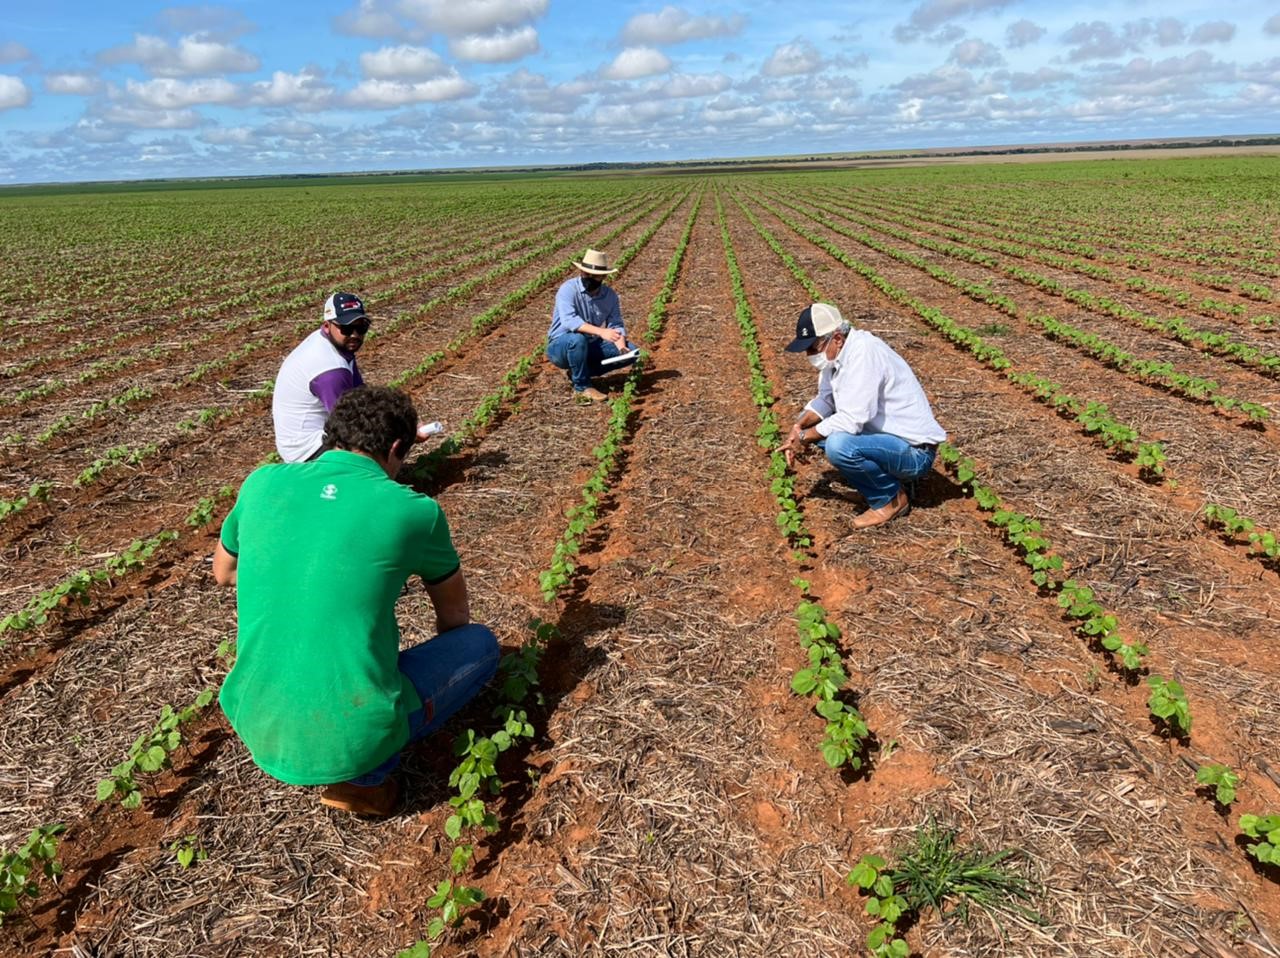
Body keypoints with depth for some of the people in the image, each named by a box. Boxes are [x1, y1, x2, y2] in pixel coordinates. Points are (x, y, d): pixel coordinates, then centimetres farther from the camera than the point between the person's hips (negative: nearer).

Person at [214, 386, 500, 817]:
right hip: (352, 738, -5)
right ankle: (365, 775, 3)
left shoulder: (262, 483, 0)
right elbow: (455, 613, 11)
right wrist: (444, 661, 31)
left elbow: (223, 572, 21)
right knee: (480, 643, 14)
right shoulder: (413, 510, -8)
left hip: (256, 727, 5)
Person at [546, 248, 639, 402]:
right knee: (577, 339, -39)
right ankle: (582, 386, -17)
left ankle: (578, 372, 1)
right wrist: (601, 332, -46)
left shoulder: (610, 295, -3)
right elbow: (569, 321, -35)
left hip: (590, 347, 6)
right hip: (561, 347, -5)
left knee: (630, 353, -8)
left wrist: (622, 348, -27)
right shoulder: (568, 289, -20)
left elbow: (616, 325, -5)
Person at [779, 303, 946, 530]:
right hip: (885, 435, 10)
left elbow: (851, 421, -30)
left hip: (913, 451, -10)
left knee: (839, 445, -32)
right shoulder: (835, 352, 2)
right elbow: (825, 399, 12)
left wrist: (805, 437, -17)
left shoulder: (863, 353, -25)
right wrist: (799, 427, -7)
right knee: (813, 425, 8)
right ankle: (886, 476, 10)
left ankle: (891, 498, -5)